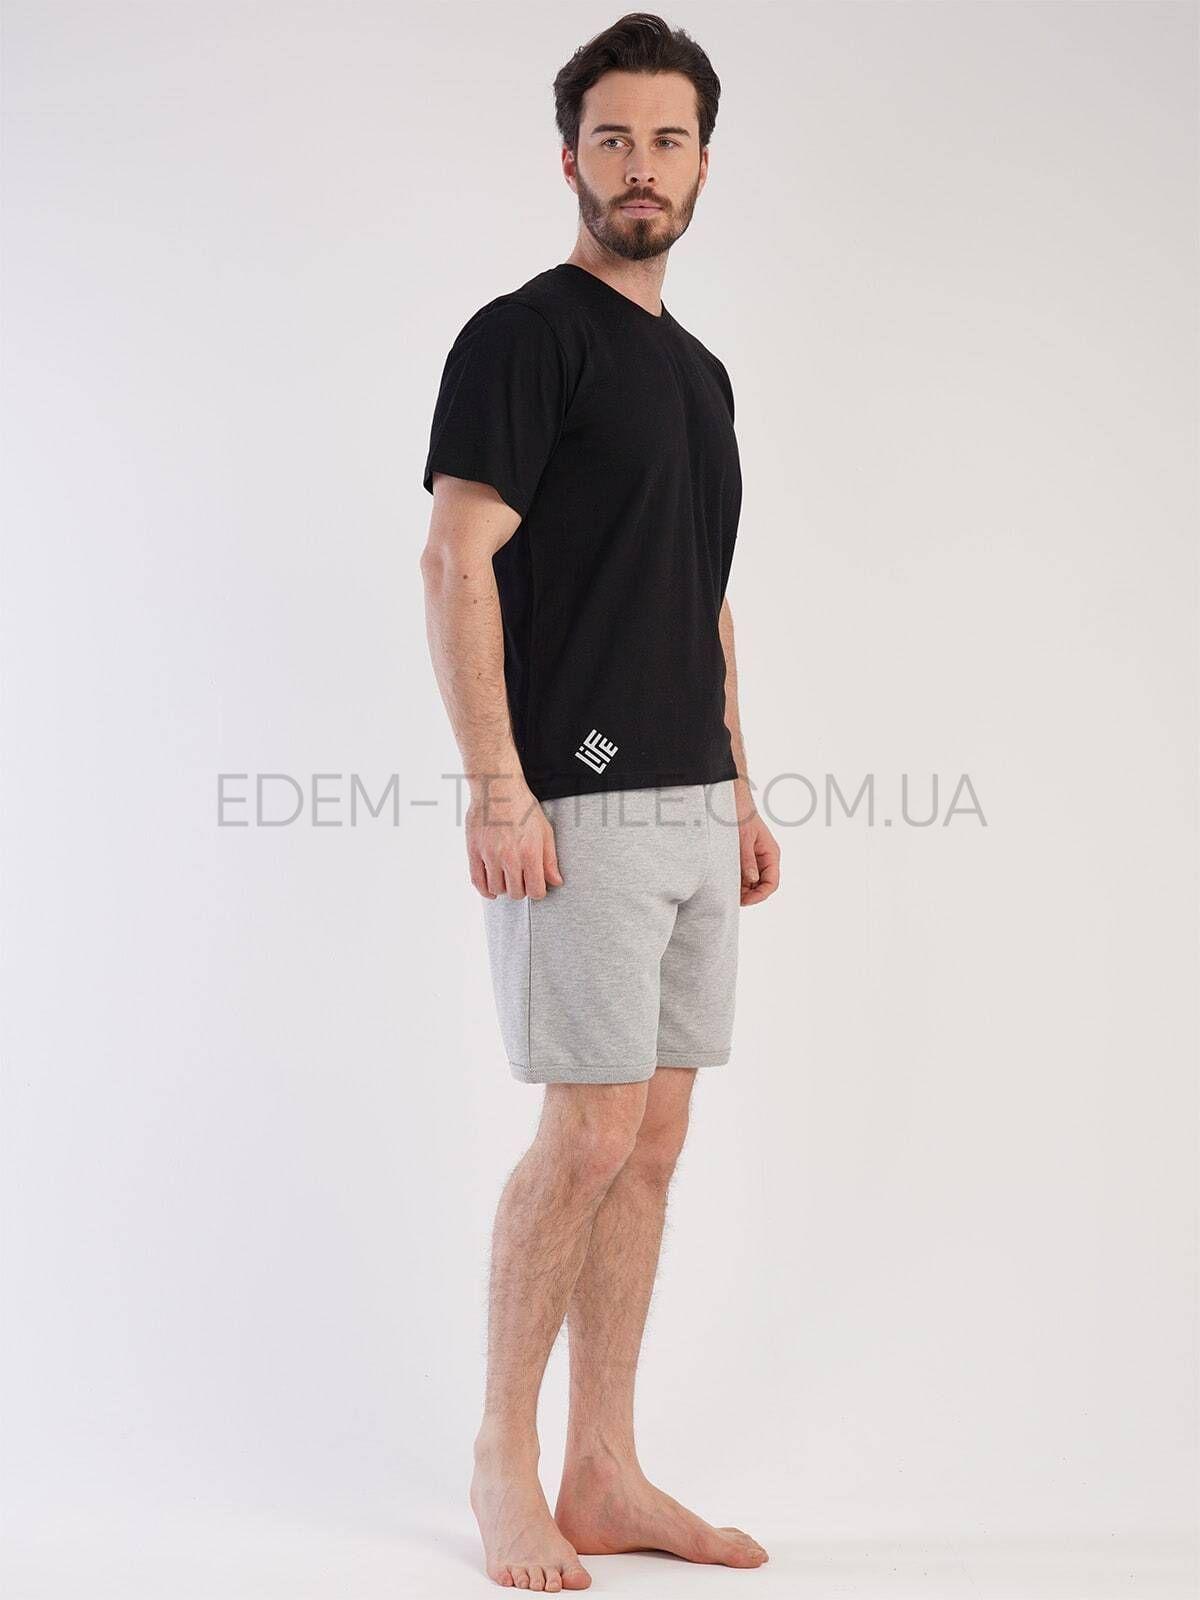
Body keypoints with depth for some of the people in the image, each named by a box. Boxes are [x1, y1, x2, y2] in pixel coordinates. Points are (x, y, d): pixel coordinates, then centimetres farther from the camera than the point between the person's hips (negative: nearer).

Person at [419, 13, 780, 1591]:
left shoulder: (698, 367, 18)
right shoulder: (525, 333, -7)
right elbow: (456, 561, -14)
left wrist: (741, 789, 17)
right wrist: (497, 787, -21)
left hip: (694, 807, 8)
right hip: (579, 806, -8)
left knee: (653, 1143, 8)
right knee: (588, 1137, -7)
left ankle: (605, 1473, 16)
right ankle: (503, 1457, 10)